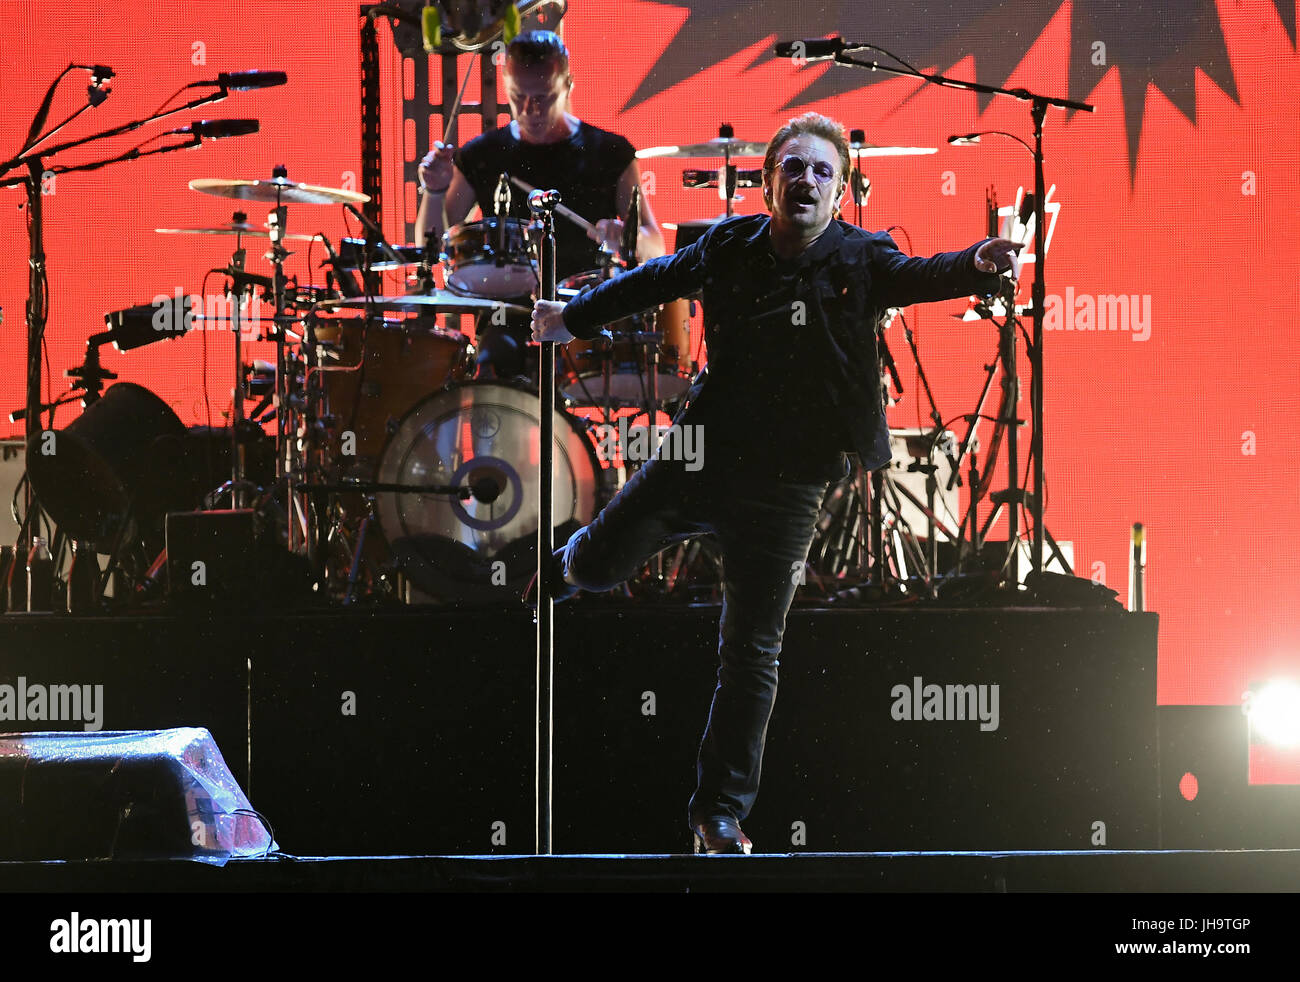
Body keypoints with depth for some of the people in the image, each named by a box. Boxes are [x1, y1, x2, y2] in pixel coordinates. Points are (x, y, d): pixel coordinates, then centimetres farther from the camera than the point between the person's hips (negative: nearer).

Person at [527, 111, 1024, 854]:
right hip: (702, 454, 2)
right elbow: (657, 280, 17)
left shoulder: (858, 261, -9)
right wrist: (576, 318, 30)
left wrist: (979, 265, -51)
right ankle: (571, 563, 50)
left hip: (786, 486, -2)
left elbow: (919, 276, -29)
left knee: (752, 653, 0)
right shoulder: (730, 247, -1)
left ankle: (722, 811, 10)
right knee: (602, 564, 10)